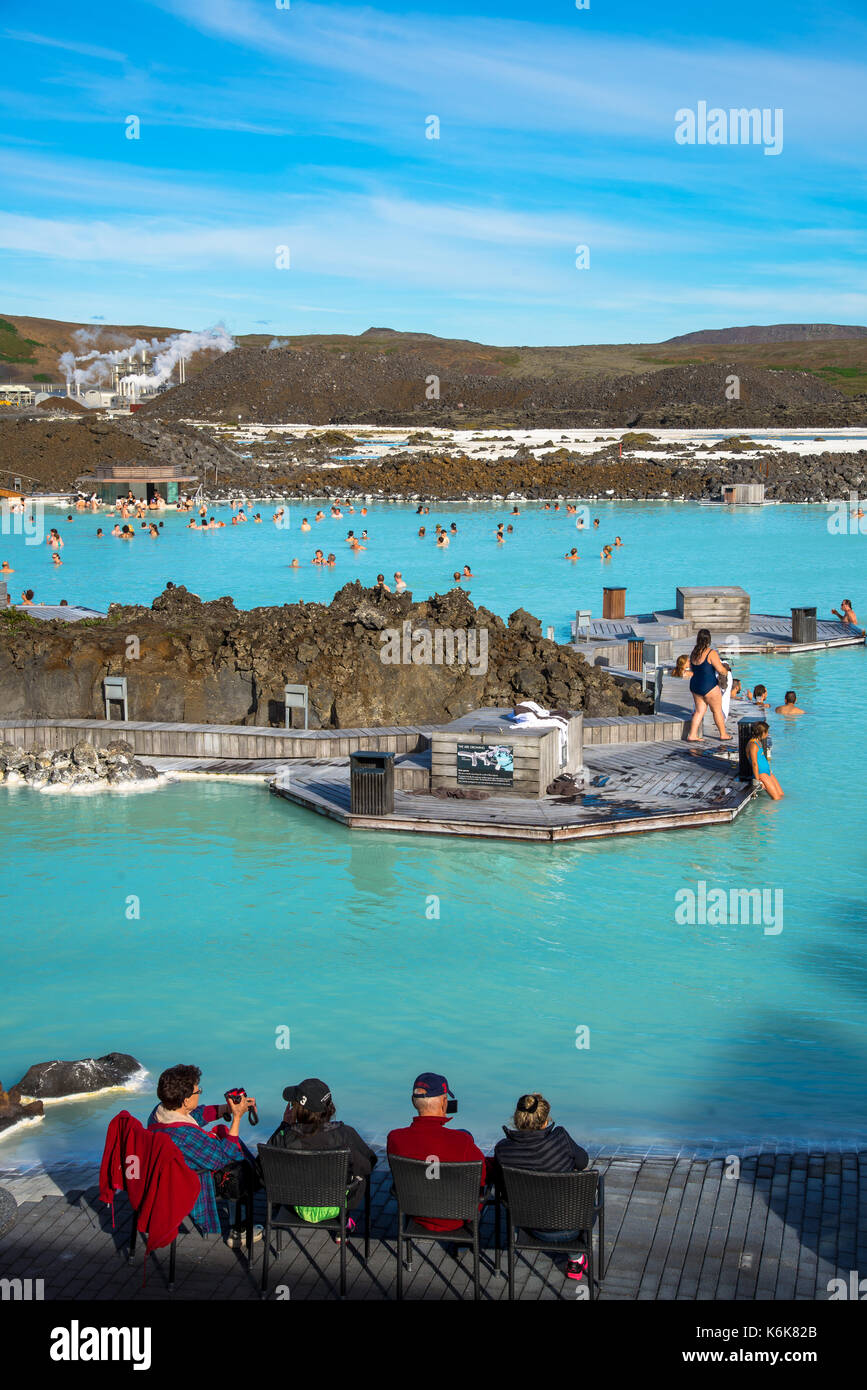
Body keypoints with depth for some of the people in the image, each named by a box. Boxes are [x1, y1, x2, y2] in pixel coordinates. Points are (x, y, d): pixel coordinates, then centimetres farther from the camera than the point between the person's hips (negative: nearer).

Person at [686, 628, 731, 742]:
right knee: (717, 711, 9)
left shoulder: (693, 653, 5)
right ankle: (723, 735, 21)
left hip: (694, 685, 7)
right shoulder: (711, 653, -17)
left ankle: (692, 735, 7)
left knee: (699, 711, 13)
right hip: (709, 687, -7)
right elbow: (721, 670, -17)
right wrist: (725, 671, 4)